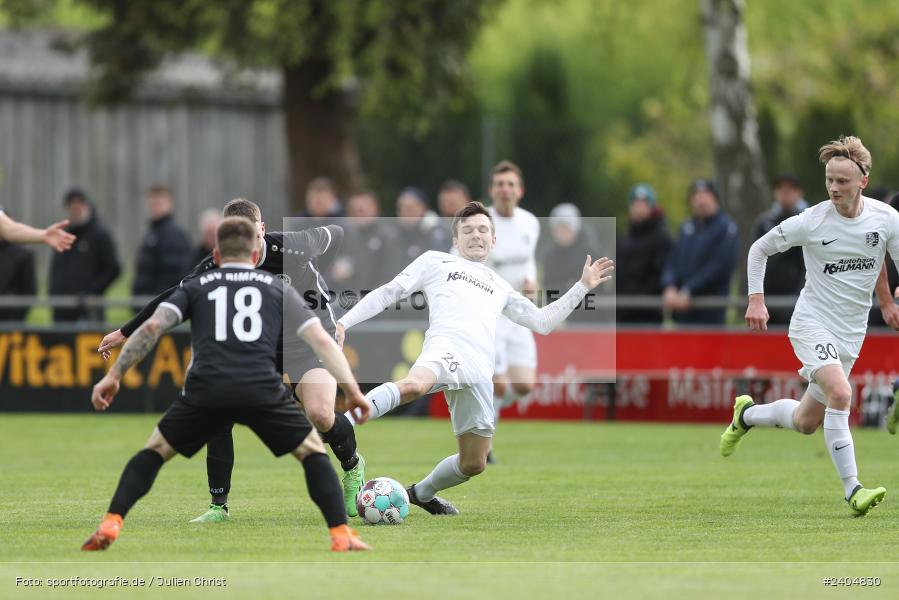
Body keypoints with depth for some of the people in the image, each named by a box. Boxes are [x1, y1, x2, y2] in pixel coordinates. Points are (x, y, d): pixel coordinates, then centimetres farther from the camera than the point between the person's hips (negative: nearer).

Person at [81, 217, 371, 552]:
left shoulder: (196, 287, 23)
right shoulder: (277, 288, 24)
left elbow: (152, 327, 9)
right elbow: (321, 339, 15)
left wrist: (114, 375, 10)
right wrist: (352, 390, 17)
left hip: (205, 390, 0)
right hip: (262, 391, 0)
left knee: (154, 451, 21)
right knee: (312, 452, 20)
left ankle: (110, 525, 5)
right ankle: (341, 535, 7)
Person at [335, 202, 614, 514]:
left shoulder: (500, 286, 36)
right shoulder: (436, 262, 25)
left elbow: (542, 321, 34)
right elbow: (388, 293, 21)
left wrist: (583, 287, 30)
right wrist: (344, 322, 9)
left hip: (480, 371, 5)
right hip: (446, 346, -5)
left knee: (473, 463, 6)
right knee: (413, 385, -43)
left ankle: (421, 493, 32)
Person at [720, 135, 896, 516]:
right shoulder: (811, 222, -13)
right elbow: (760, 249, 1)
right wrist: (756, 299, -8)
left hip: (851, 332, 4)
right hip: (813, 323, -4)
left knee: (806, 423, 11)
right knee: (841, 394, -29)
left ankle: (748, 414, 41)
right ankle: (851, 488, -24)